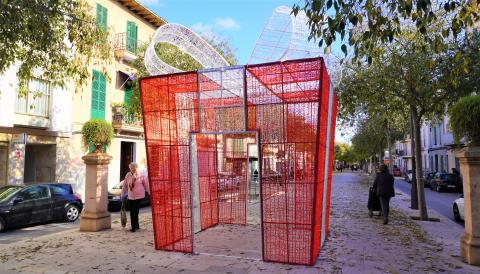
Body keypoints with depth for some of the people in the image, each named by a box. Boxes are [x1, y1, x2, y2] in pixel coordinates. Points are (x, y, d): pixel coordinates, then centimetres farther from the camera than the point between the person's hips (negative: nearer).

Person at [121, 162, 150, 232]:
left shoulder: (141, 175, -7)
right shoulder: (128, 175, 2)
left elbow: (146, 185, -3)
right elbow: (124, 186, 10)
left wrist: (150, 194, -2)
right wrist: (122, 195, 13)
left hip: (139, 196, -4)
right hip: (130, 196, 4)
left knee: (135, 211, -7)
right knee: (132, 212, 8)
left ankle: (134, 226, 5)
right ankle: (136, 226, 21)